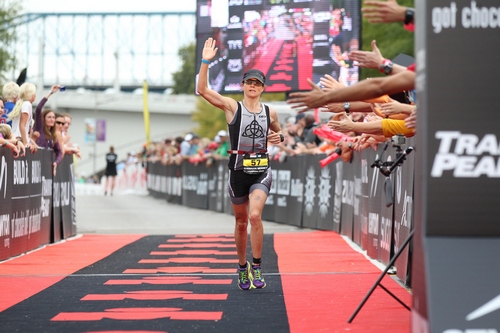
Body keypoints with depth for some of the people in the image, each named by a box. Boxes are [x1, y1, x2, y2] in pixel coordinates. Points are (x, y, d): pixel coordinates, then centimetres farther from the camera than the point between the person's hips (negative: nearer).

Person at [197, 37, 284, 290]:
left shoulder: (270, 113, 6)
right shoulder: (232, 107, -2)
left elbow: (277, 131, 26)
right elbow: (203, 90, -13)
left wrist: (279, 137, 2)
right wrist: (205, 62, -22)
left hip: (261, 171, 0)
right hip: (238, 171, 0)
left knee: (254, 215, -20)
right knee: (241, 222, 10)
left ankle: (257, 267, -10)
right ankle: (242, 267, 28)